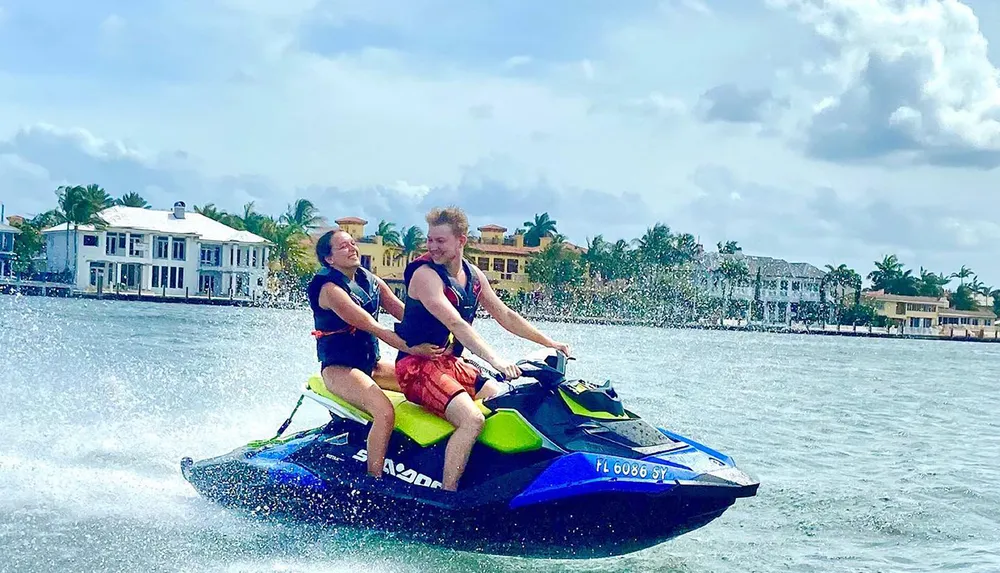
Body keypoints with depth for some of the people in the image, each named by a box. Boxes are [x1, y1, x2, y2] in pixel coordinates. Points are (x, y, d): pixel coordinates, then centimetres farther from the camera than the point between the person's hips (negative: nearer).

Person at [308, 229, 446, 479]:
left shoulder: (371, 280, 7)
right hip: (339, 368, -8)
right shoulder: (331, 289, -16)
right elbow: (372, 327, -24)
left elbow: (405, 313, -1)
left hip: (372, 362, 8)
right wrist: (413, 349, -32)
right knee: (385, 412, -31)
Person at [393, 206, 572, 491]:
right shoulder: (425, 274, -17)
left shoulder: (473, 275, 7)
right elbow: (455, 324, -29)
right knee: (472, 419, -27)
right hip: (418, 366, -8)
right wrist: (495, 360, -41)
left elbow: (505, 315, 15)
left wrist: (550, 343, 10)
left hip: (452, 363, 8)